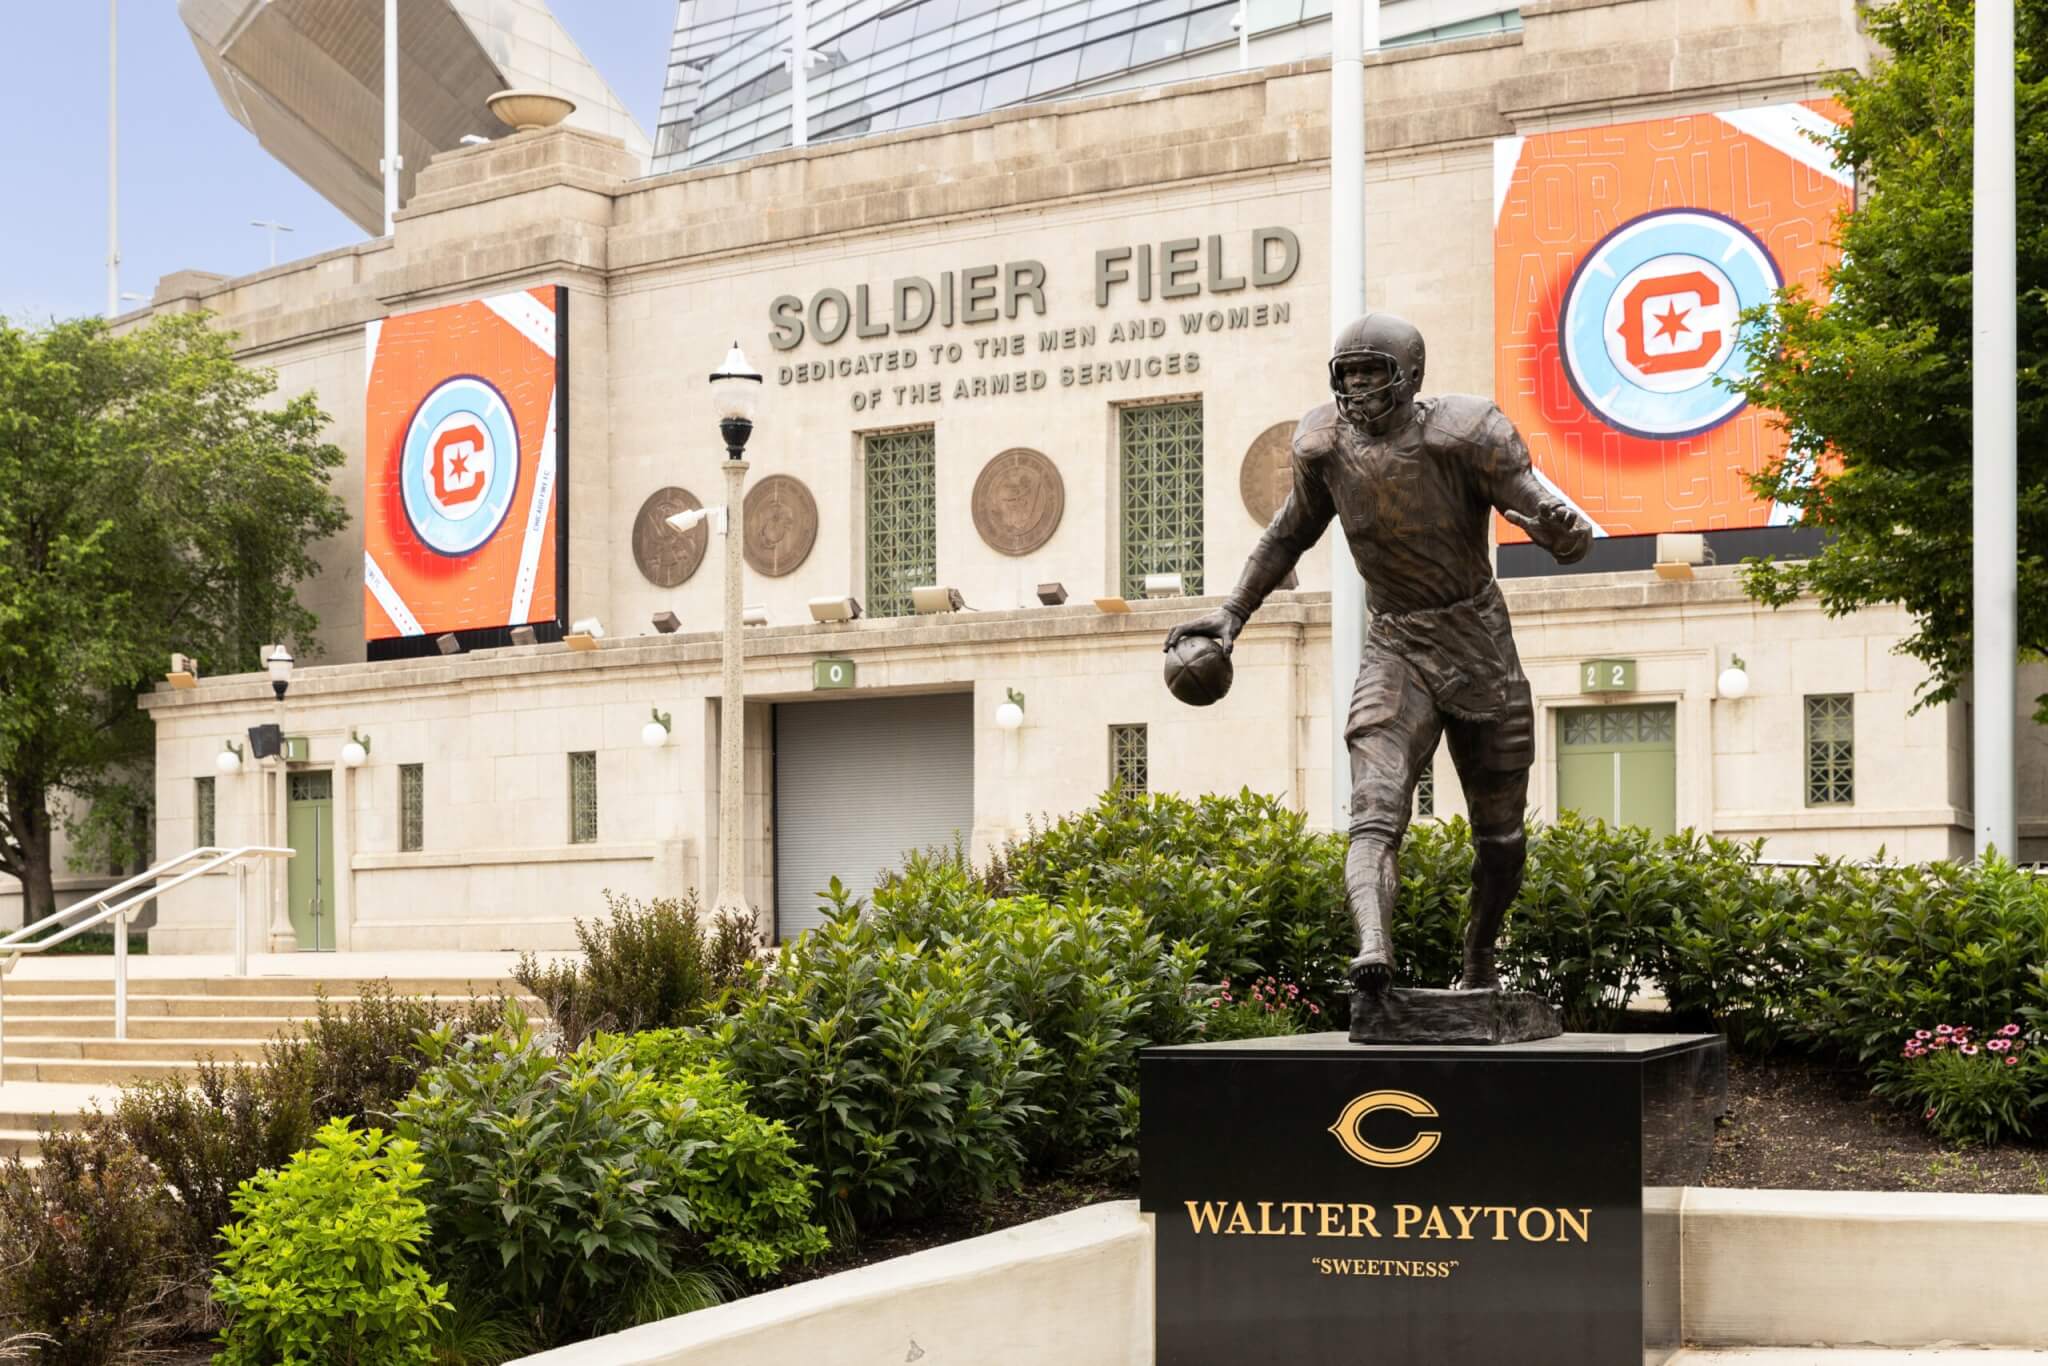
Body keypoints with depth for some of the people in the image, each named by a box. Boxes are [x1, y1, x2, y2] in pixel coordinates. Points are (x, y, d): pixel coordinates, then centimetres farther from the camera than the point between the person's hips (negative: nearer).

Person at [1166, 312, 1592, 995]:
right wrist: (1234, 610, 17)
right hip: (1395, 651, 1)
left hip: (1481, 646, -1)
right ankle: (1373, 947, -40)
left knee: (1501, 837, 9)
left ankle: (1479, 962, 31)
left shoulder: (1463, 434, -15)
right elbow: (1292, 530, 18)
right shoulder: (1325, 444, -2)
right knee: (1375, 815, -23)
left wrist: (1561, 527, -43)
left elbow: (1564, 535, -19)